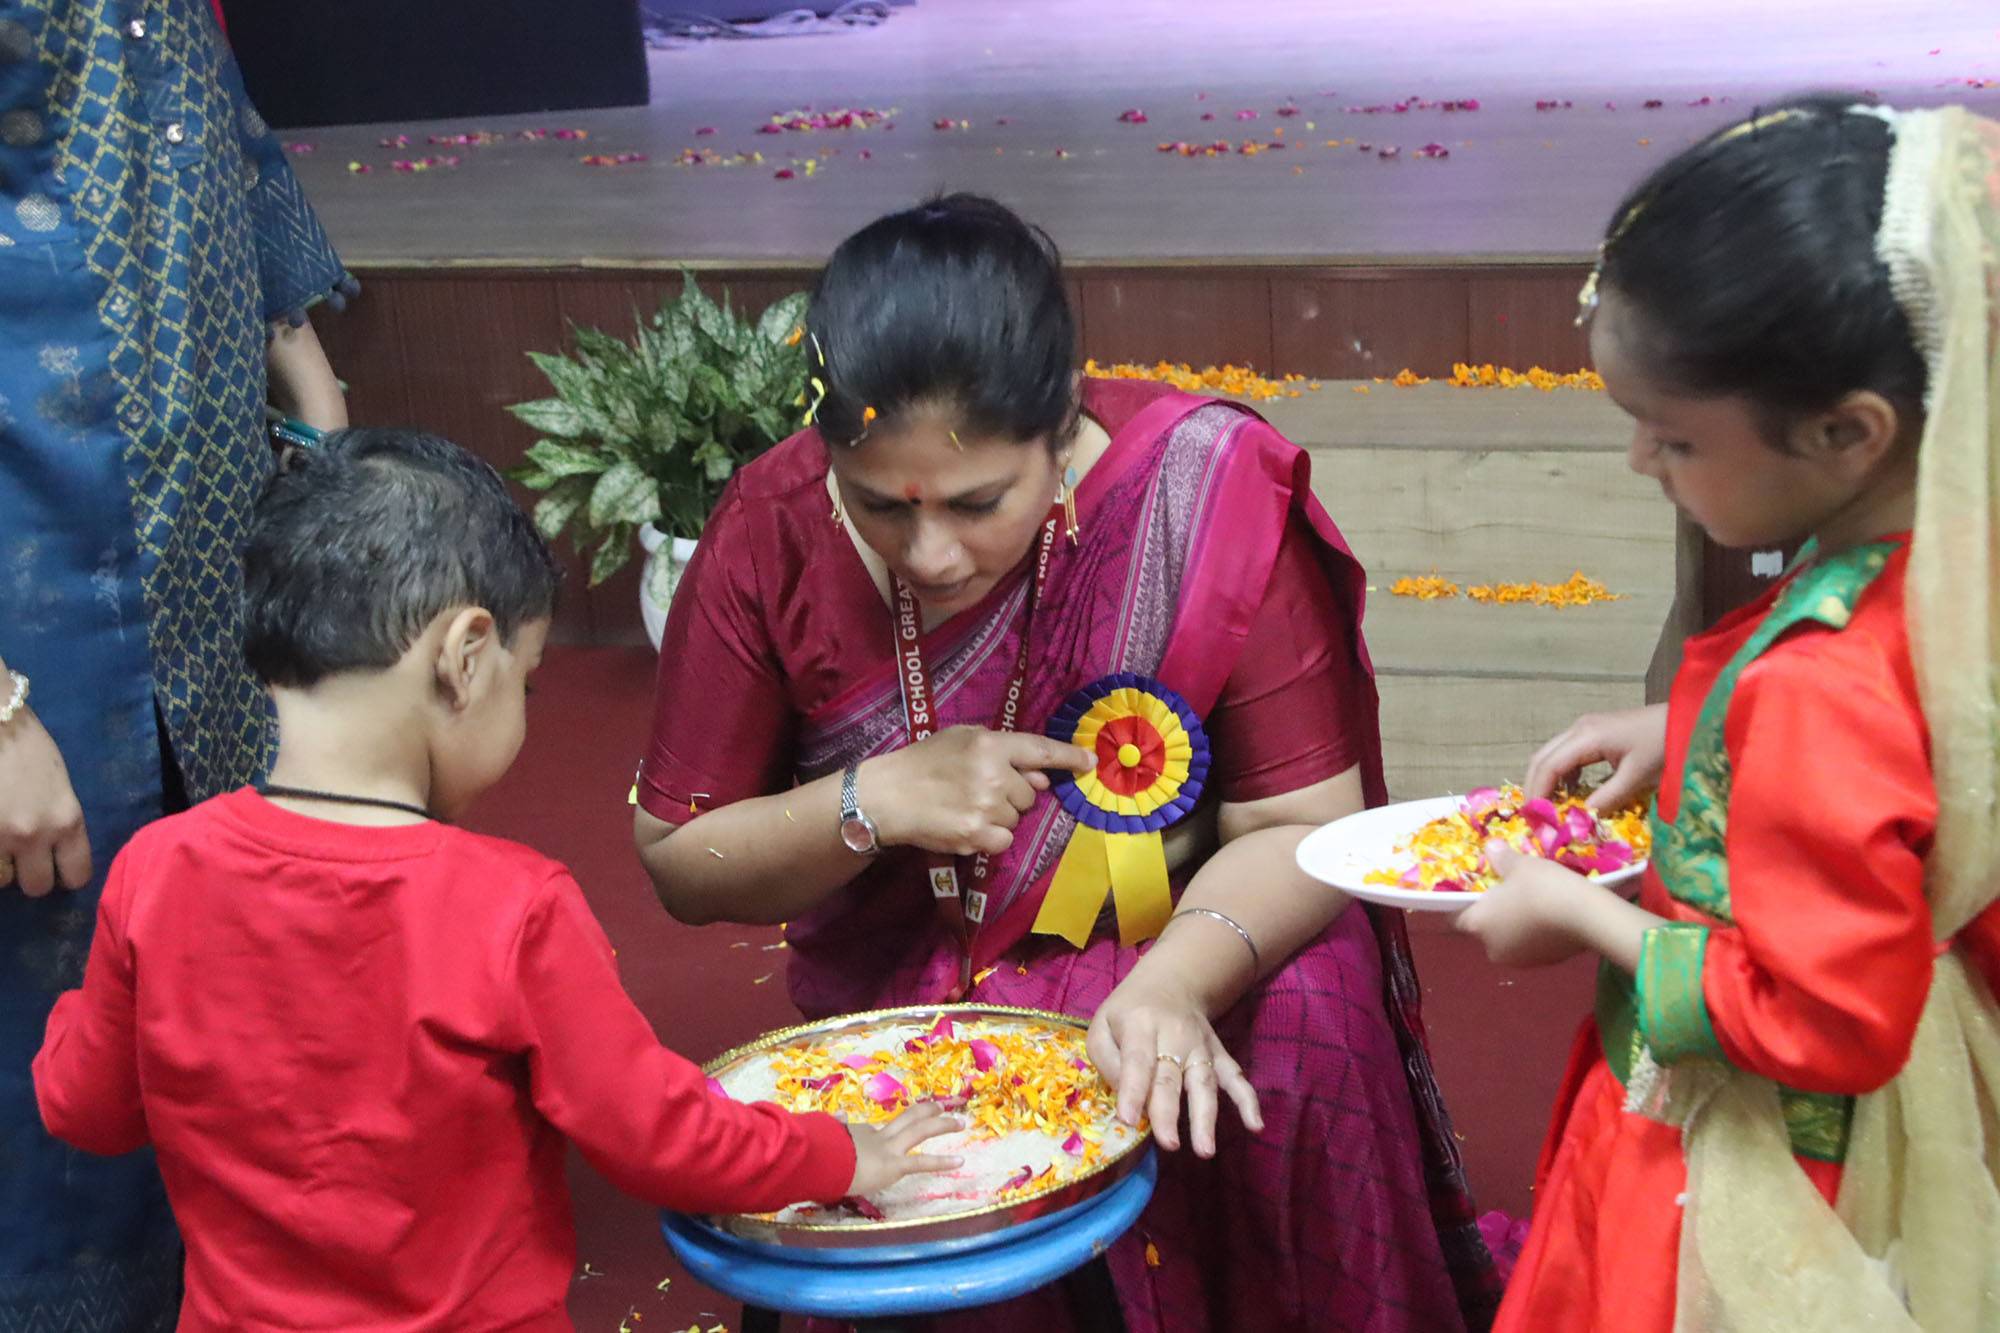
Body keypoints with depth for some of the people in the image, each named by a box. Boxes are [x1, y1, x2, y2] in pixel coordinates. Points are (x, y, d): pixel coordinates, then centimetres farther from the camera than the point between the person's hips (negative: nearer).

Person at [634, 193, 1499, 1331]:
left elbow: (1302, 824, -15)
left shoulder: (1204, 494, -19)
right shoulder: (773, 536, -14)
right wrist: (872, 803, -22)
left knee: (1304, 1030, -30)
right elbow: (680, 863, -4)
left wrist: (1172, 983, -34)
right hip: (903, 998, 0)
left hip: (1186, 950, 1)